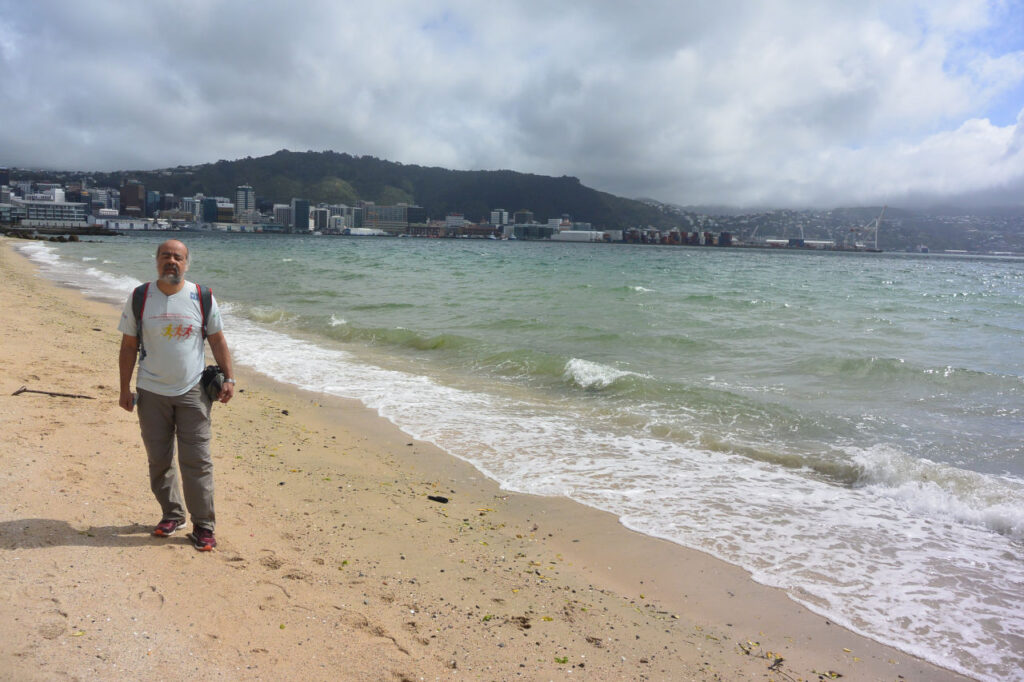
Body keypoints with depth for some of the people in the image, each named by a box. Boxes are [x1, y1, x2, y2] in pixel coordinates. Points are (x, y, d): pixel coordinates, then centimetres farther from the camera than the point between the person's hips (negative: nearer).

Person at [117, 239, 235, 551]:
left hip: (192, 391, -1)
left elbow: (217, 340, 7)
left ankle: (203, 526, 6)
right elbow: (128, 345, 5)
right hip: (151, 392, 2)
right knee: (159, 460, 9)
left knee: (196, 461, -3)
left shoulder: (202, 299, 0)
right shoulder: (140, 298, 1)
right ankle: (171, 515, 27)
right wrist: (125, 388, 3)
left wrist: (228, 378, 1)